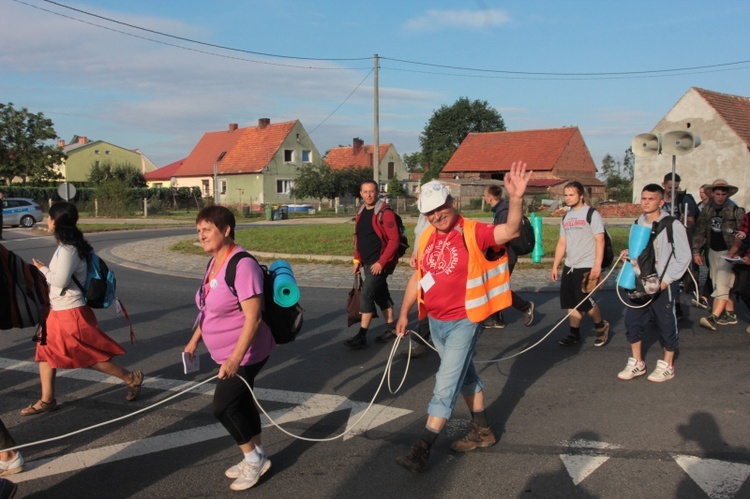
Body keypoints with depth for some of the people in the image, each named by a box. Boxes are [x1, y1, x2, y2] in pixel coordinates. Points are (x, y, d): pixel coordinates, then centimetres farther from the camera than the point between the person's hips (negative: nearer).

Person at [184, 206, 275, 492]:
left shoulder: (242, 265, -25)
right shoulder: (214, 262, 4)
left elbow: (253, 318, -29)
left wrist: (235, 358, -33)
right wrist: (195, 339, 20)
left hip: (245, 353, -9)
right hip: (226, 352, 9)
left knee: (223, 406, -4)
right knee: (240, 403, 17)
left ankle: (254, 458, 17)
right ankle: (256, 457, 34)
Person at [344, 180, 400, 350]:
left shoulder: (385, 213, -14)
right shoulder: (361, 213, 10)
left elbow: (394, 240, -18)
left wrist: (381, 262, -20)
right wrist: (357, 259, 13)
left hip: (380, 263, -8)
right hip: (368, 263, 8)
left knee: (366, 294, -11)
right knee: (380, 295, 15)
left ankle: (361, 336, -5)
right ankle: (391, 329, 27)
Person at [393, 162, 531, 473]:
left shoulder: (472, 233, -15)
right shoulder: (426, 238, 3)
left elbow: (510, 231, -30)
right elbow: (417, 277, 13)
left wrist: (516, 198, -46)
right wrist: (404, 313, 13)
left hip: (463, 322, -7)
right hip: (435, 321, 7)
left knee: (445, 385, -4)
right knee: (465, 376, 21)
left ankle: (422, 449, 4)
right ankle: (482, 431, 38)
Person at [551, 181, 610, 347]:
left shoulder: (592, 214, -7)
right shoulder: (566, 217, 13)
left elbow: (600, 241, -12)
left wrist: (597, 265, -18)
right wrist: (555, 266, 14)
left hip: (586, 267, -7)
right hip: (569, 267, 7)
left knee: (585, 301, -6)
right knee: (571, 303, 5)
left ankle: (601, 327, 19)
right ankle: (574, 334, 15)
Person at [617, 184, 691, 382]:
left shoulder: (673, 225, -11)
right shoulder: (638, 223, 8)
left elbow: (684, 257, -10)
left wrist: (667, 279, -15)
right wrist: (628, 254, -1)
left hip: (664, 284, -6)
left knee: (666, 324, 5)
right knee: (632, 320, 6)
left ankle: (667, 366, 22)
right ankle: (637, 363, 22)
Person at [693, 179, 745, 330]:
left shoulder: (736, 211, -7)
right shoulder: (707, 211, 6)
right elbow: (700, 232, 9)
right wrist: (696, 251, 6)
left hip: (728, 252, -5)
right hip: (713, 251, 6)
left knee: (722, 285, -13)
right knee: (718, 284, 10)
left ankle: (713, 317, -22)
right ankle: (730, 314, 22)